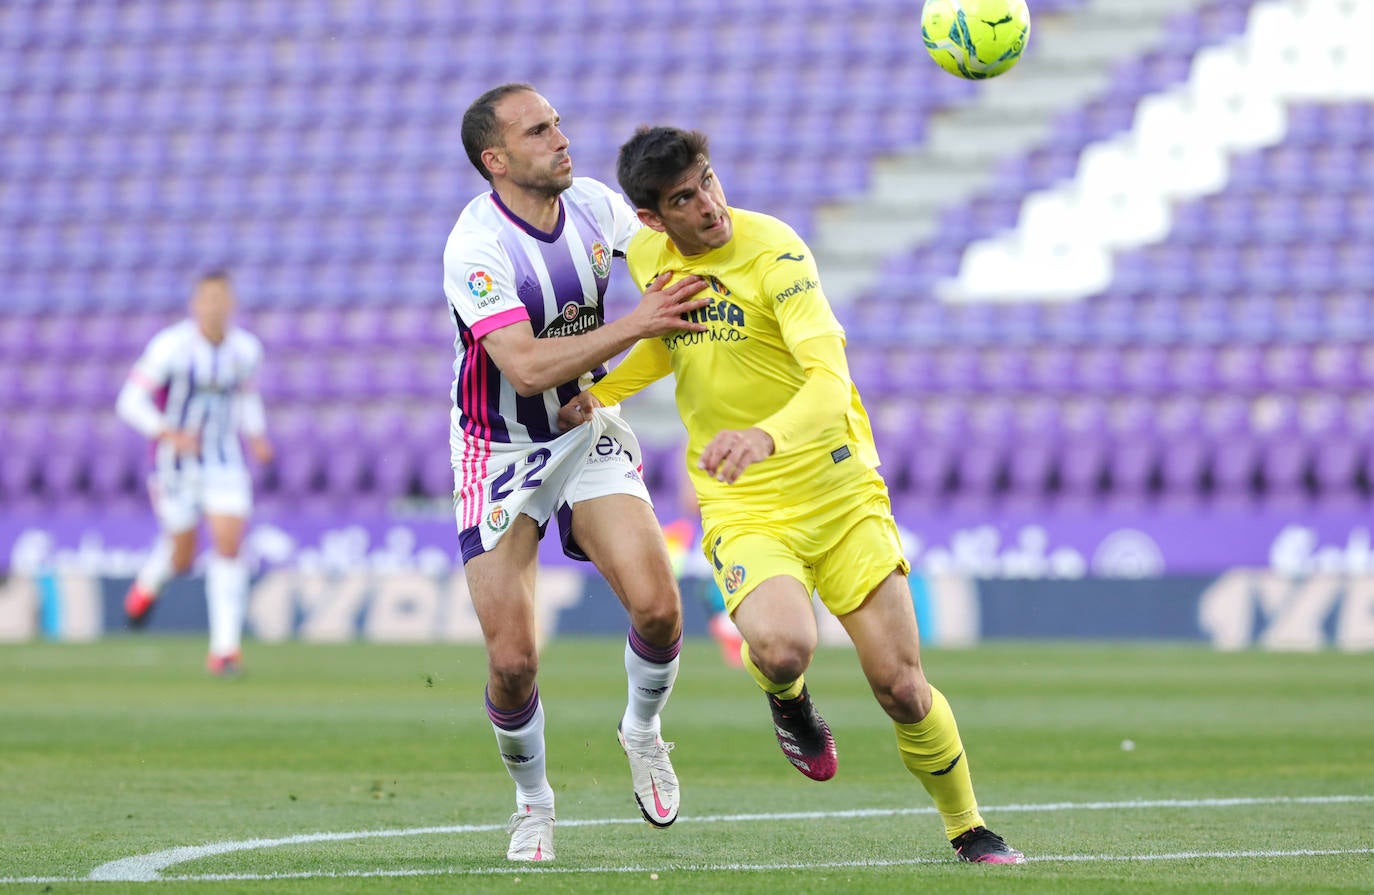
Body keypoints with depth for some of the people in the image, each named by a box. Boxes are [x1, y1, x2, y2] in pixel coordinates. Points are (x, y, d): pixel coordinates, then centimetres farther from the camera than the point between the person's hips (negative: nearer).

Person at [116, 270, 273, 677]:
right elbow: (131, 401, -16)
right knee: (181, 557, 9)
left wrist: (257, 435, 3)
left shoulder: (246, 349, -2)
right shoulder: (170, 347, -16)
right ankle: (148, 583, 48)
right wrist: (169, 434, -29)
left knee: (229, 547, -15)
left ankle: (225, 648, -10)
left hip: (225, 463, 2)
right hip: (176, 462, -2)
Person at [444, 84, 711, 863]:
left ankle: (643, 731, 15)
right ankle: (533, 801, 19)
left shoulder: (595, 205, -5)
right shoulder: (475, 247, -23)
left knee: (658, 606, -17)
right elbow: (527, 367, -32)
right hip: (500, 455, -4)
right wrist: (634, 325, -32)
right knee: (514, 661, -9)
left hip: (590, 433, 4)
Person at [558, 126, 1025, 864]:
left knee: (901, 687, -4)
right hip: (740, 507, 2)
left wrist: (767, 437, -48)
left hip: (838, 489, -2)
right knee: (781, 648, -29)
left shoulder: (773, 250, -17)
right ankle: (787, 696, 9)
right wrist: (599, 394, 9)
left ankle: (967, 829, 22)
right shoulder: (646, 257, 0)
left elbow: (831, 382, -28)